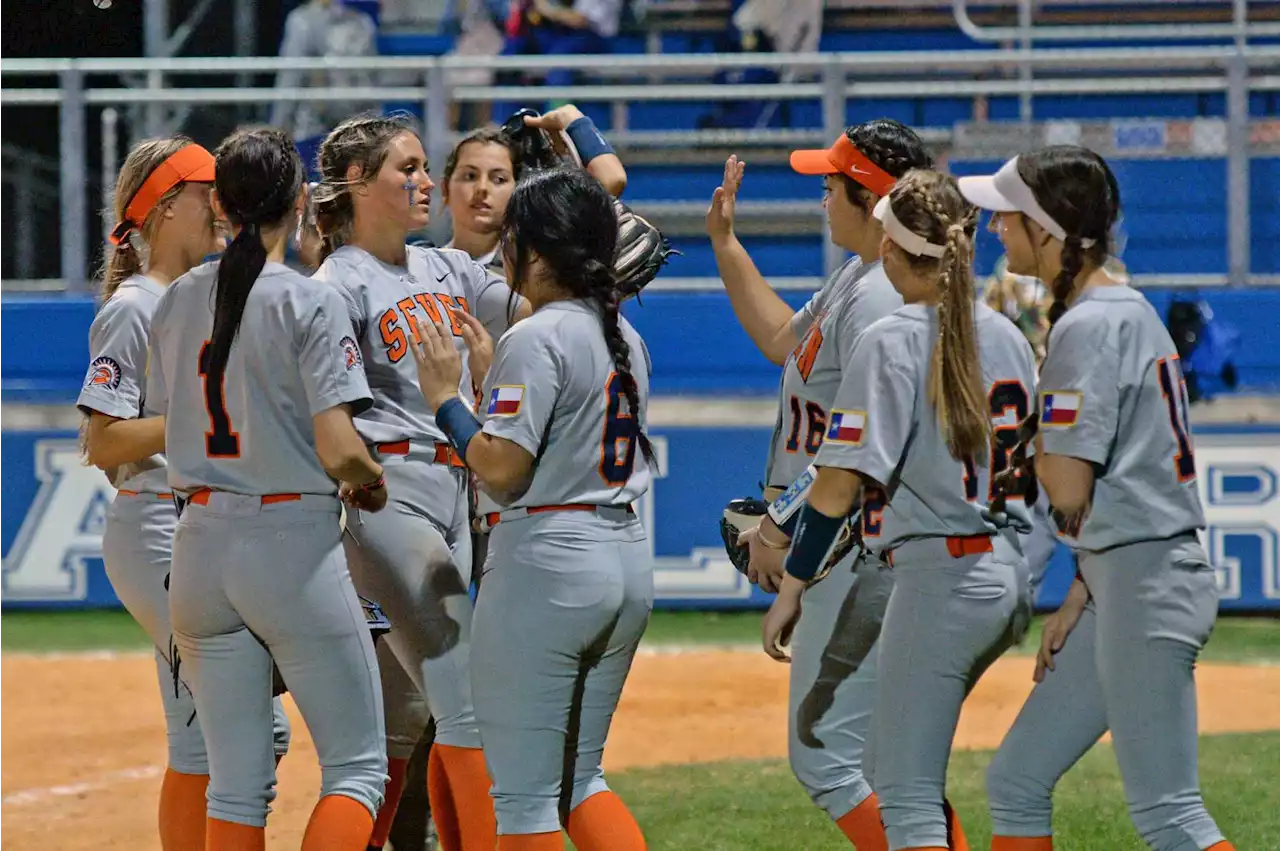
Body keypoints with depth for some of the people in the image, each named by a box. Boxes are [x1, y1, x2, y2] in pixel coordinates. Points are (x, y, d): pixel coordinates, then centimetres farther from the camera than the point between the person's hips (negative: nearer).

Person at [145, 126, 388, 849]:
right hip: (294, 544, -6)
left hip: (201, 542, 6)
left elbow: (168, 424, 12)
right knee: (358, 764, 2)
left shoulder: (179, 301, 7)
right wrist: (374, 484, 4)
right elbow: (339, 451, -16)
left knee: (236, 782, 9)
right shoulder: (310, 304, -11)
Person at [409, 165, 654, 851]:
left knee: (523, 792, -1)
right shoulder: (625, 338, 13)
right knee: (578, 778, 17)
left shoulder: (536, 339, -14)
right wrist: (486, 369, 22)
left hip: (546, 564, -9)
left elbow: (502, 468, -18)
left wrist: (445, 396, -5)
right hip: (627, 561, 9)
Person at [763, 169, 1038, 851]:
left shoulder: (892, 342, -11)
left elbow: (839, 485, -13)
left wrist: (790, 588, -6)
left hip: (940, 575, -8)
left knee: (905, 794, -7)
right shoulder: (1006, 336, 10)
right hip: (1012, 576, 8)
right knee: (891, 765, 20)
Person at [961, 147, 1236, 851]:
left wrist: (1029, 435, 1)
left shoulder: (1088, 327, -14)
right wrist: (1081, 598, 18)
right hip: (1121, 587, 10)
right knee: (1016, 784, 12)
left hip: (1145, 583, -10)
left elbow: (1070, 492, -17)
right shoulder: (1130, 311, 16)